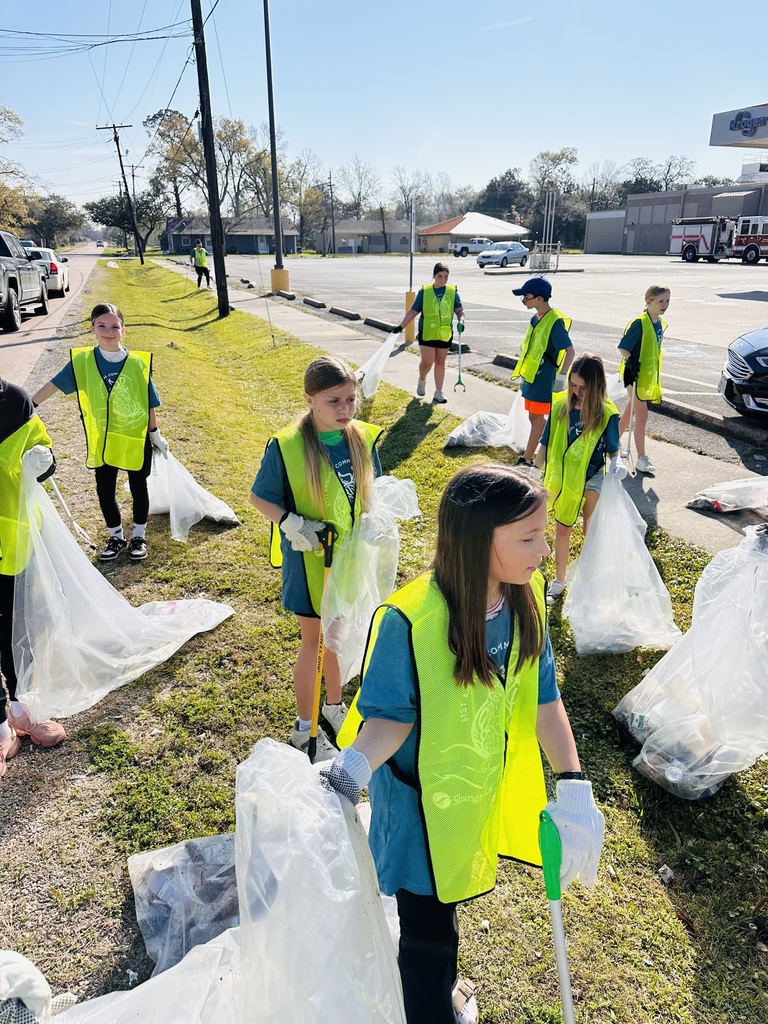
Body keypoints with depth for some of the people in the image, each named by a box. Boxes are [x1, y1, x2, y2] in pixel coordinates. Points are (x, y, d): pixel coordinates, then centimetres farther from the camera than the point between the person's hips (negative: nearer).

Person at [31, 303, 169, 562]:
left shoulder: (138, 363, -11)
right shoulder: (82, 360, -8)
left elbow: (149, 402, -4)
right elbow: (53, 385, -2)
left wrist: (155, 434, 2)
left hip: (136, 438, -2)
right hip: (102, 441, 2)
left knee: (138, 488, 11)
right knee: (104, 490, 10)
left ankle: (139, 536, 31)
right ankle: (116, 537, 31)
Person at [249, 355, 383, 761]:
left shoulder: (363, 439, -6)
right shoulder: (286, 446, -19)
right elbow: (259, 497, -9)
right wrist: (290, 523, -23)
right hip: (309, 559, -4)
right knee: (312, 640, 10)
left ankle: (334, 704, 46)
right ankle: (304, 727, 31)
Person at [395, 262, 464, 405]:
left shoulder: (452, 291, 1)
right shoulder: (424, 291, -2)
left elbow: (460, 309, 3)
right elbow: (413, 311, 2)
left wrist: (461, 320, -18)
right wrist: (401, 326, -1)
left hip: (445, 334, 2)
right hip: (427, 333, -2)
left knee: (440, 362, 8)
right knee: (427, 362, -7)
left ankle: (439, 392, 16)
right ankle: (421, 380, 26)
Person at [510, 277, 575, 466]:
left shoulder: (555, 322, -18)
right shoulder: (535, 318, 8)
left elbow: (570, 351, -19)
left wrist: (562, 376, -26)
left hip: (544, 379, -9)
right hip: (531, 376, 9)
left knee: (537, 417, -1)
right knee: (535, 417, 14)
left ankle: (527, 459, 5)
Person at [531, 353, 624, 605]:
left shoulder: (607, 413, -15)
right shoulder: (560, 405, -10)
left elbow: (613, 449, -6)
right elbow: (546, 442, -1)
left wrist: (617, 463, -26)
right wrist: (536, 471, 0)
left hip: (592, 480, -2)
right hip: (562, 478, 2)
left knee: (592, 532, 12)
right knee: (562, 528, 14)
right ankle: (559, 581, 30)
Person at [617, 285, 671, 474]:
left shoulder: (661, 324, 7)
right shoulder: (639, 323, -18)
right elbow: (623, 347, -19)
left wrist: (655, 373, 19)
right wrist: (633, 365, -27)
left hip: (649, 375, 8)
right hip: (636, 374, -8)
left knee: (630, 410, 18)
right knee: (642, 415, -6)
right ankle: (641, 458, 1)